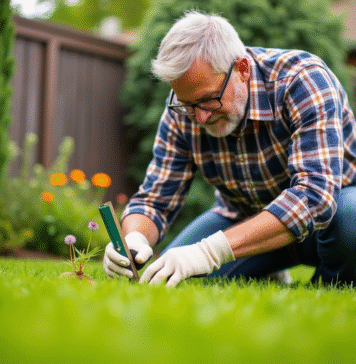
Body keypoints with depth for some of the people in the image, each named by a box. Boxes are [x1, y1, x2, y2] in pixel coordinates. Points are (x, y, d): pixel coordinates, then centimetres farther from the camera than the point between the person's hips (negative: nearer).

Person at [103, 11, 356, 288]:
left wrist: (211, 251, -49)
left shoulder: (303, 80, -30)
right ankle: (269, 283, 12)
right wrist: (134, 240, -34)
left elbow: (314, 195, -41)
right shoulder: (182, 113, -15)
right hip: (243, 219, 4)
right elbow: (154, 201, -8)